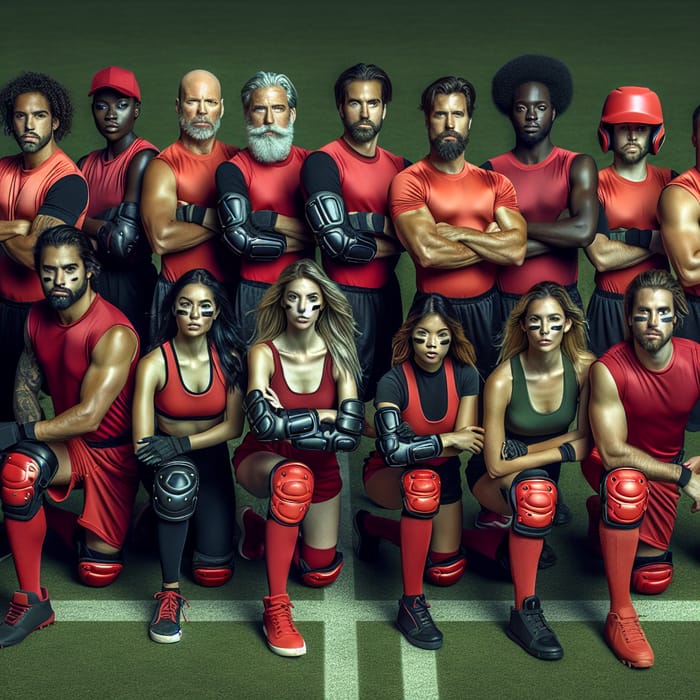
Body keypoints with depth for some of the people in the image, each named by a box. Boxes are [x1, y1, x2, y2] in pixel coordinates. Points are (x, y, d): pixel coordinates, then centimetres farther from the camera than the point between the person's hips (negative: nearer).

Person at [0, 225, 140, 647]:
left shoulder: (115, 334, -25)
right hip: (68, 444, 4)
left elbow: (90, 416, -29)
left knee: (98, 571, -2)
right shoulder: (39, 318, -2)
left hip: (113, 450, -4)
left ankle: (102, 535, 38)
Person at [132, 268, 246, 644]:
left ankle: (205, 521, 31)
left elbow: (233, 426, -14)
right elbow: (143, 443, -21)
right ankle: (169, 592, -27)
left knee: (214, 573, -7)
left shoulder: (229, 357, -9)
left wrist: (183, 444, -27)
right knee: (177, 480, -42)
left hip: (212, 461, 3)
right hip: (168, 463, -3)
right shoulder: (154, 363, -17)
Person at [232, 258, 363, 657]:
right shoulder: (265, 353, -18)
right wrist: (321, 417, -24)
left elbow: (350, 433, -21)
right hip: (263, 460, -4)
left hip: (319, 467, 4)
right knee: (295, 477, -42)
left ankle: (269, 528, 42)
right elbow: (264, 424, -33)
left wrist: (286, 421, -24)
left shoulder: (338, 355, -11)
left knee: (321, 573, 9)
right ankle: (276, 609, -36)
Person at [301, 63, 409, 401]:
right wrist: (391, 242, -7)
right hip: (345, 295, -6)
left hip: (387, 293, 6)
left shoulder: (400, 167, 11)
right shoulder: (324, 162, -9)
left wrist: (369, 222, -14)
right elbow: (336, 241, -20)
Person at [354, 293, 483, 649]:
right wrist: (448, 440, -30)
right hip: (388, 476, -5)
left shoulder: (464, 375, -14)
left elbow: (465, 441, -16)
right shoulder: (393, 381, -26)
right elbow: (392, 450, -37)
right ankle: (412, 604, -33)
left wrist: (412, 444, -26)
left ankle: (373, 526, 32)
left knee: (446, 572, 4)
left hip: (443, 474, 5)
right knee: (422, 483, -41)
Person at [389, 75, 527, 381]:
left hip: (486, 307, 4)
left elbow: (517, 251, -7)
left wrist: (458, 233, -15)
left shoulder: (496, 183, 7)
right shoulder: (410, 181, -7)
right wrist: (490, 244, -8)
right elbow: (427, 253, -21)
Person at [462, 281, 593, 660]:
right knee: (534, 488, -37)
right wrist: (563, 450, -23)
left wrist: (522, 451, -20)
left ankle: (468, 537, 26)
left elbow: (586, 439, -10)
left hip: (542, 473, 6)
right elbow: (495, 465, -22)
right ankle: (525, 611, -30)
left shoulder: (583, 367, -15)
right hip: (492, 479, -6)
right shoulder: (502, 381, -25)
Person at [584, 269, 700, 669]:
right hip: (611, 462, -4)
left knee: (653, 580, 1)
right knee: (627, 484, -41)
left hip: (665, 467, 4)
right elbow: (614, 453, -29)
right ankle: (620, 614, -28)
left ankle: (604, 515, 33)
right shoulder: (609, 370, -27)